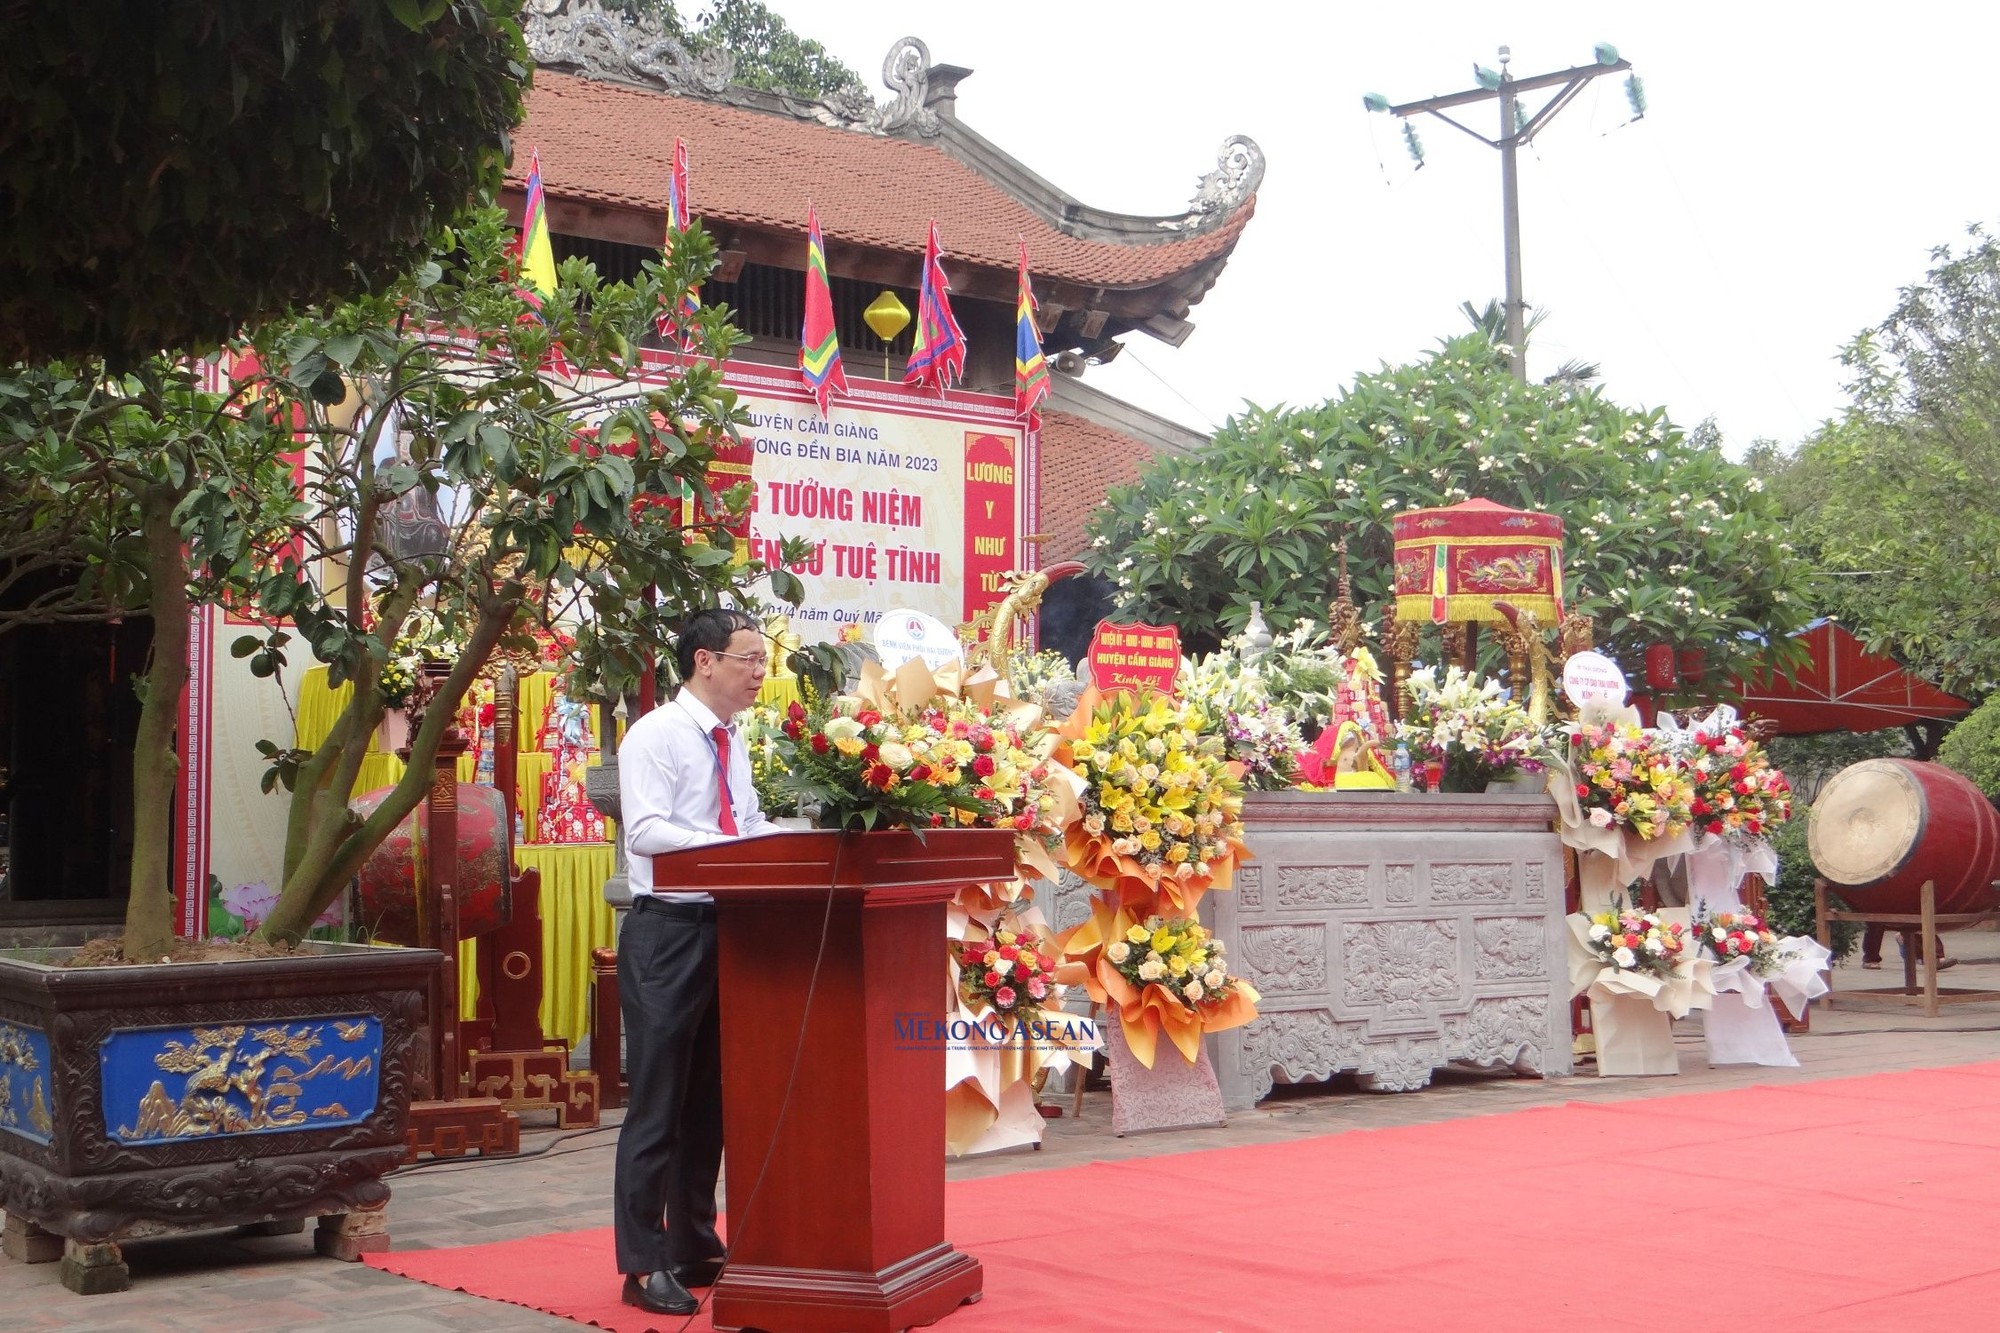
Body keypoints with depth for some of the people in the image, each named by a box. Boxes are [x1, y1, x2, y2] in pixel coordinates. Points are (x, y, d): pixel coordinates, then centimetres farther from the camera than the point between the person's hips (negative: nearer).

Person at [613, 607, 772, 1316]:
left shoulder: (731, 741, 13)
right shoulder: (656, 734, -11)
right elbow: (647, 830, -21)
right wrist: (736, 846, -27)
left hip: (725, 928, 8)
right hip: (668, 931, -8)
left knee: (711, 1098, 14)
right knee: (657, 1101, -3)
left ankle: (695, 1248, 24)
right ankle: (644, 1265, 4)